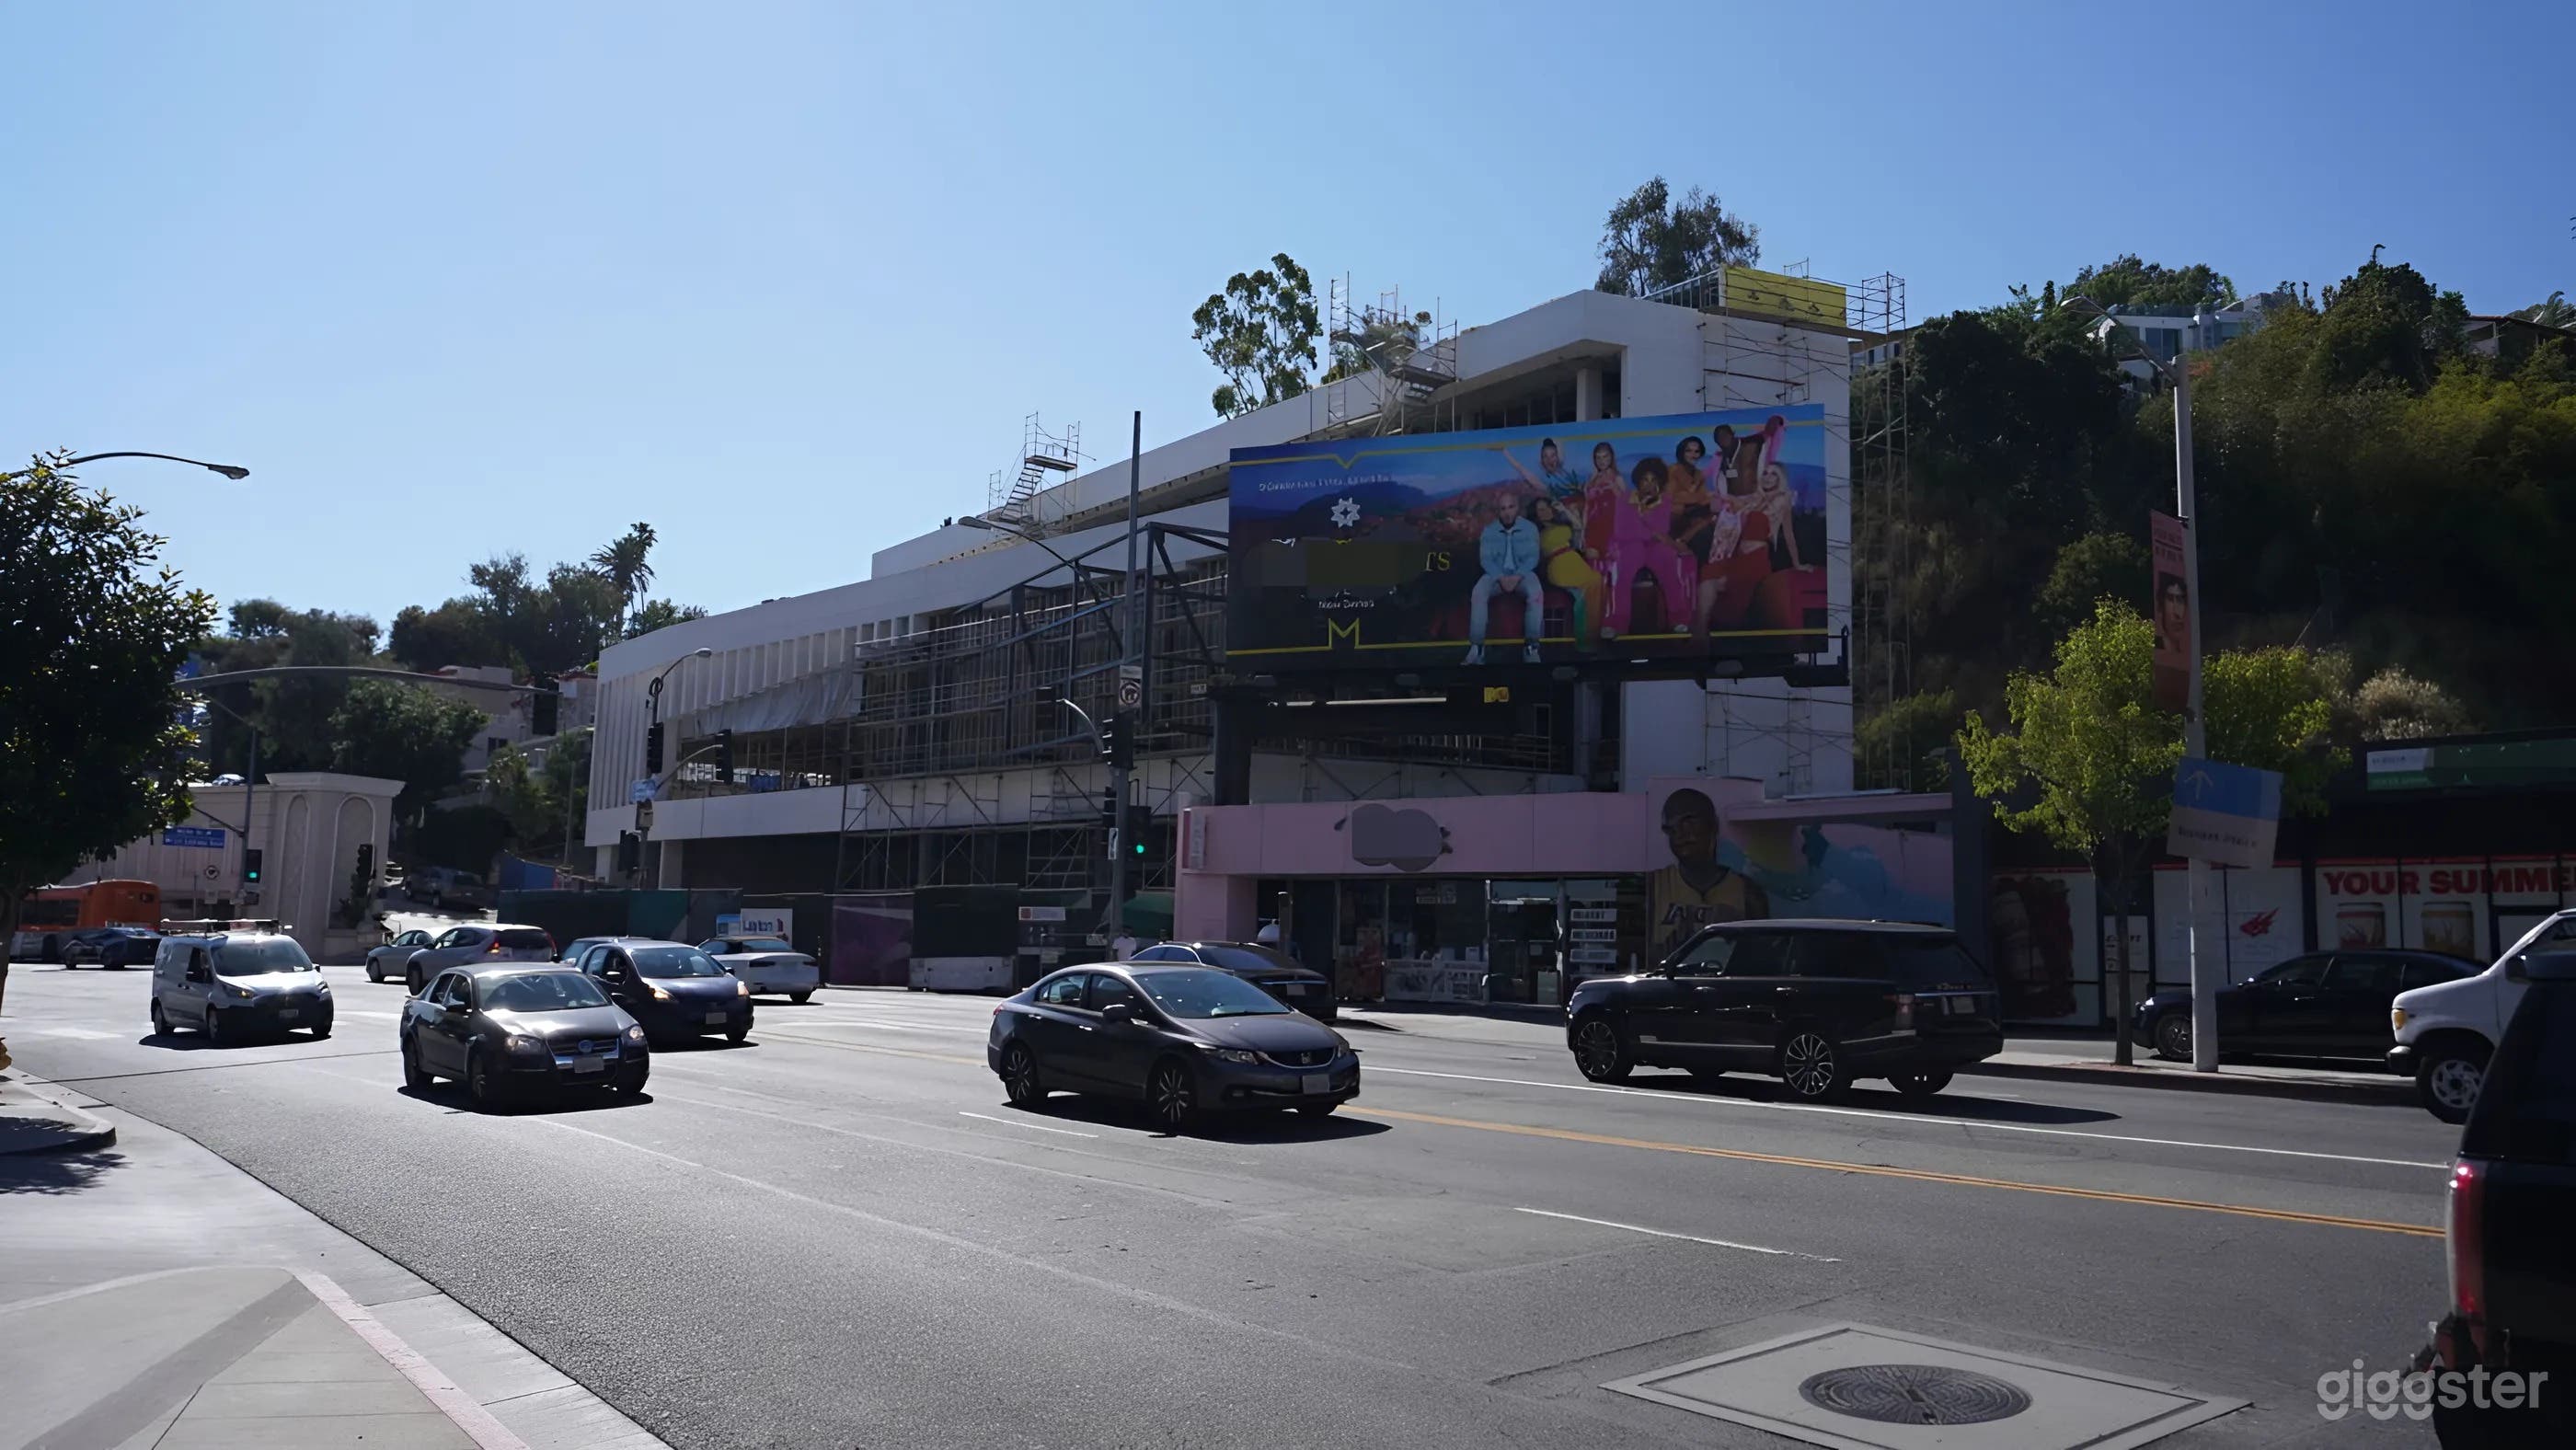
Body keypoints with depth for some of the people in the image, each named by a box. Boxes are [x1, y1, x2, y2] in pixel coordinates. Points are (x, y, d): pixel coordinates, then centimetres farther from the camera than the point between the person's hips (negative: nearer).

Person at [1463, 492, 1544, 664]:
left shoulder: (1530, 528, 1)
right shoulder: (1488, 531, 2)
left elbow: (1532, 558, -5)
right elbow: (1485, 559, -4)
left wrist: (1517, 577, -22)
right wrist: (1501, 578, -21)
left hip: (1522, 574, -1)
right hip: (1496, 574, 1)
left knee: (1536, 594, -35)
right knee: (1478, 593, -31)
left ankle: (1531, 646, -27)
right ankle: (1476, 648, -31)